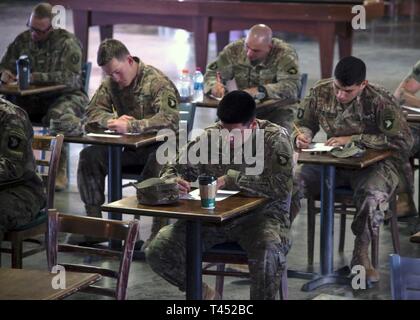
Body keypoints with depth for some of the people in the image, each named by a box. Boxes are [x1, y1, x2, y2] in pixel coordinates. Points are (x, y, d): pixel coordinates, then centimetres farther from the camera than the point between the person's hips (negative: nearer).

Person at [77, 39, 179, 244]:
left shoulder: (157, 81, -16)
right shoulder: (110, 83, 4)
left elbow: (170, 119, -29)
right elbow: (92, 114, 3)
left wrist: (130, 126, -38)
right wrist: (114, 120, -21)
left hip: (158, 147, -6)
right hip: (129, 149, 6)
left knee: (158, 163, -40)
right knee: (89, 156, -17)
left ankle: (159, 230, -30)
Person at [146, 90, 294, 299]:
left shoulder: (275, 138, -10)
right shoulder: (209, 137, 1)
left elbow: (282, 187, -22)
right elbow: (173, 169, 8)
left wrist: (231, 180, -24)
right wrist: (173, 182, -18)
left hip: (261, 214, -4)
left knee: (268, 254, -39)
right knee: (157, 251, -12)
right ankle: (200, 292, 15)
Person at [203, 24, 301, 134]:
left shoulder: (286, 54, -14)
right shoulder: (235, 49, -3)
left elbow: (292, 86, -27)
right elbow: (212, 73, 3)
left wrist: (260, 91, -40)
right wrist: (215, 86, -22)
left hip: (277, 109, -3)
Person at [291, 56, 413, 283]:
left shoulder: (380, 101, -17)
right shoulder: (321, 92, -3)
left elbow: (403, 141, -21)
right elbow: (304, 124, 12)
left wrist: (353, 139, -24)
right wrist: (301, 136, -16)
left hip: (374, 162, -4)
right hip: (333, 161, 4)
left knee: (372, 195, -37)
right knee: (291, 181, -23)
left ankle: (360, 256, -16)